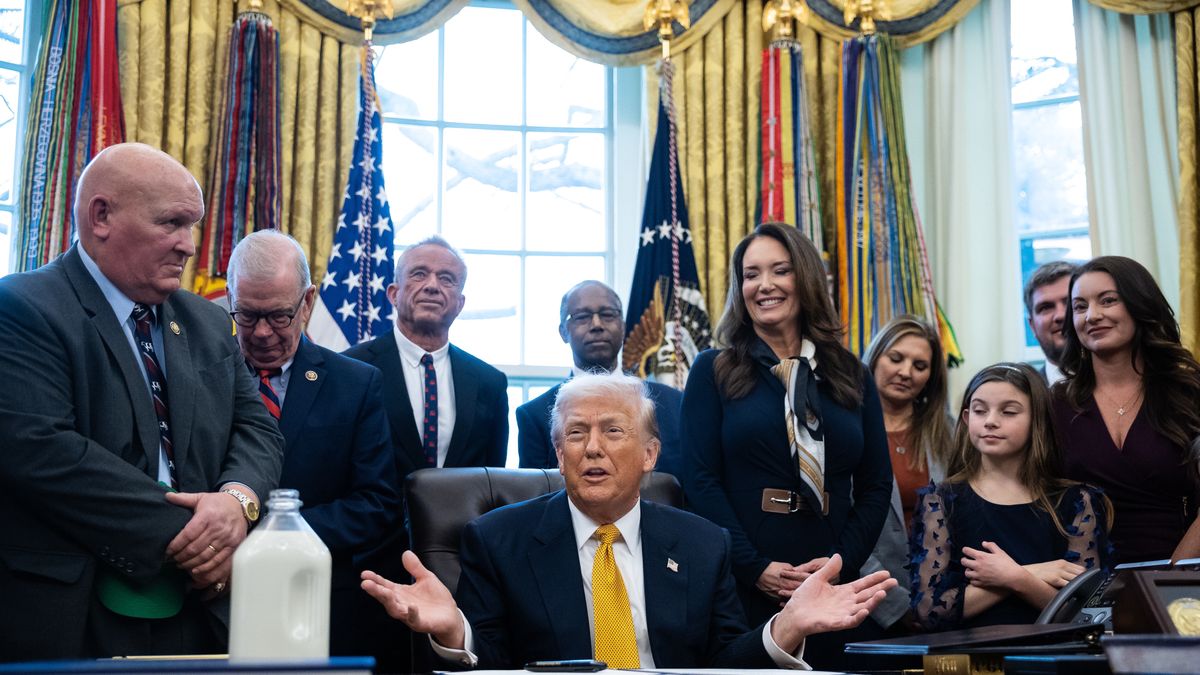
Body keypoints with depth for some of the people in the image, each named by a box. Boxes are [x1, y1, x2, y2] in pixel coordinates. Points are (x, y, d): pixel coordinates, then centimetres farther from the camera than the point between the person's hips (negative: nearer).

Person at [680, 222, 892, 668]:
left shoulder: (851, 377, 10)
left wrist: (842, 562, -8)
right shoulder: (713, 372, 3)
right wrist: (755, 568, -14)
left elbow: (877, 484, 7)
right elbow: (701, 479, -5)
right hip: (739, 587, -2)